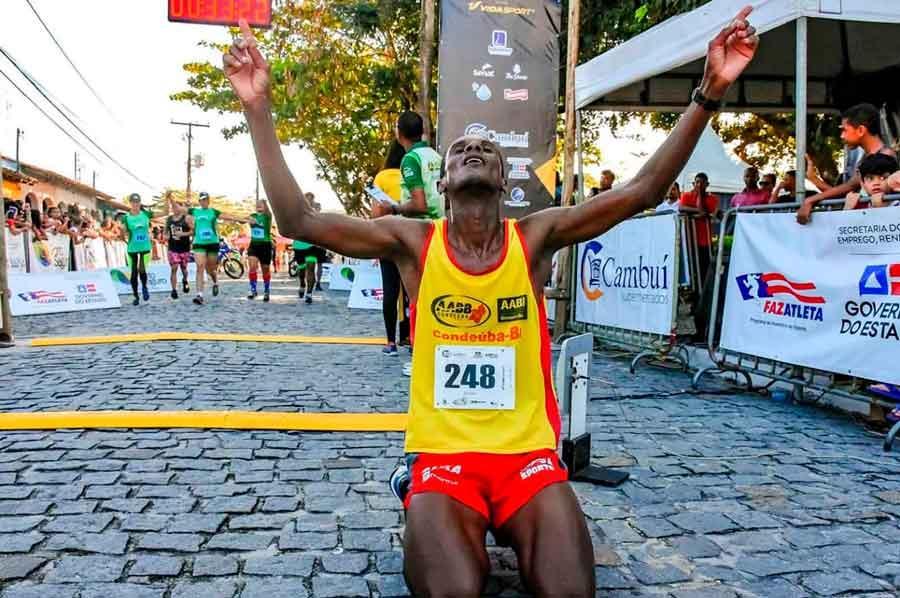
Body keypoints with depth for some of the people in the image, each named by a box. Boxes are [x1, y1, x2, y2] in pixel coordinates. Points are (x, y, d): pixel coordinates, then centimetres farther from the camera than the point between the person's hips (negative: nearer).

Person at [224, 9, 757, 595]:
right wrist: (259, 109, -12)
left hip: (529, 454, 1)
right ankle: (426, 518, 6)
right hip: (442, 455, -1)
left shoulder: (536, 237, 0)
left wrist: (708, 94, -12)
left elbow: (644, 190, -5)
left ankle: (517, 527, 10)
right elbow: (299, 220, -7)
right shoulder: (413, 241, -2)